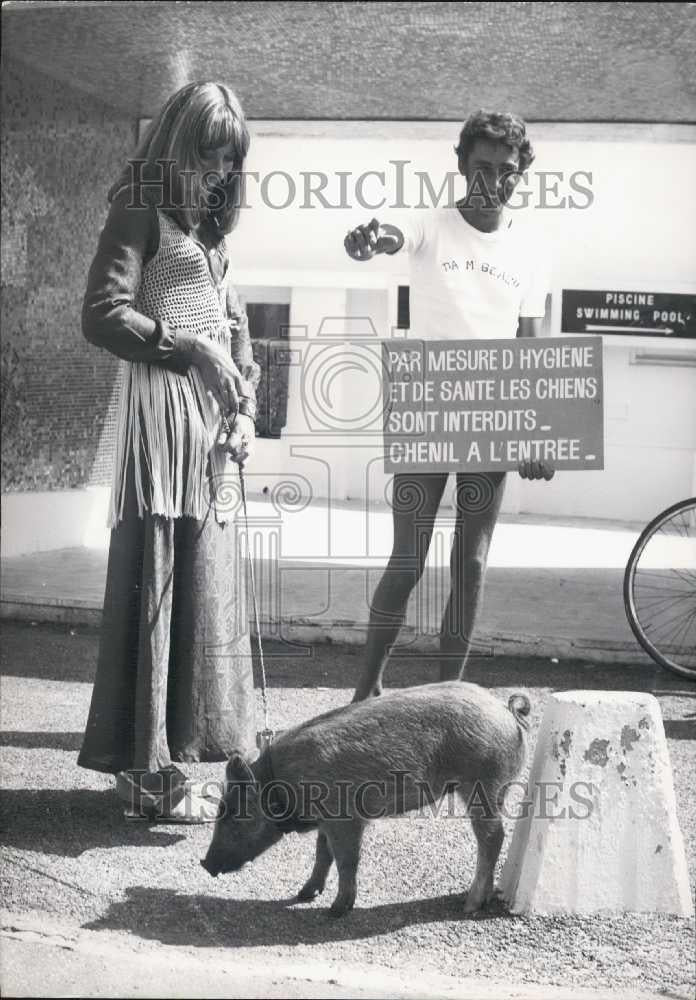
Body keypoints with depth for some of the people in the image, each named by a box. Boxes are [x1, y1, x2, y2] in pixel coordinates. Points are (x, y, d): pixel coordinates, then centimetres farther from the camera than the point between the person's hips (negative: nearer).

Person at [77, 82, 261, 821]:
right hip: (163, 407, -8)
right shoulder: (142, 209, -5)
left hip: (212, 412, 8)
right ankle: (146, 768, 0)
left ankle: (180, 744, 19)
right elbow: (102, 316, -15)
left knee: (206, 582, 9)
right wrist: (191, 351, -17)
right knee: (158, 584, -7)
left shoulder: (209, 219, 19)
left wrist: (244, 406, 8)